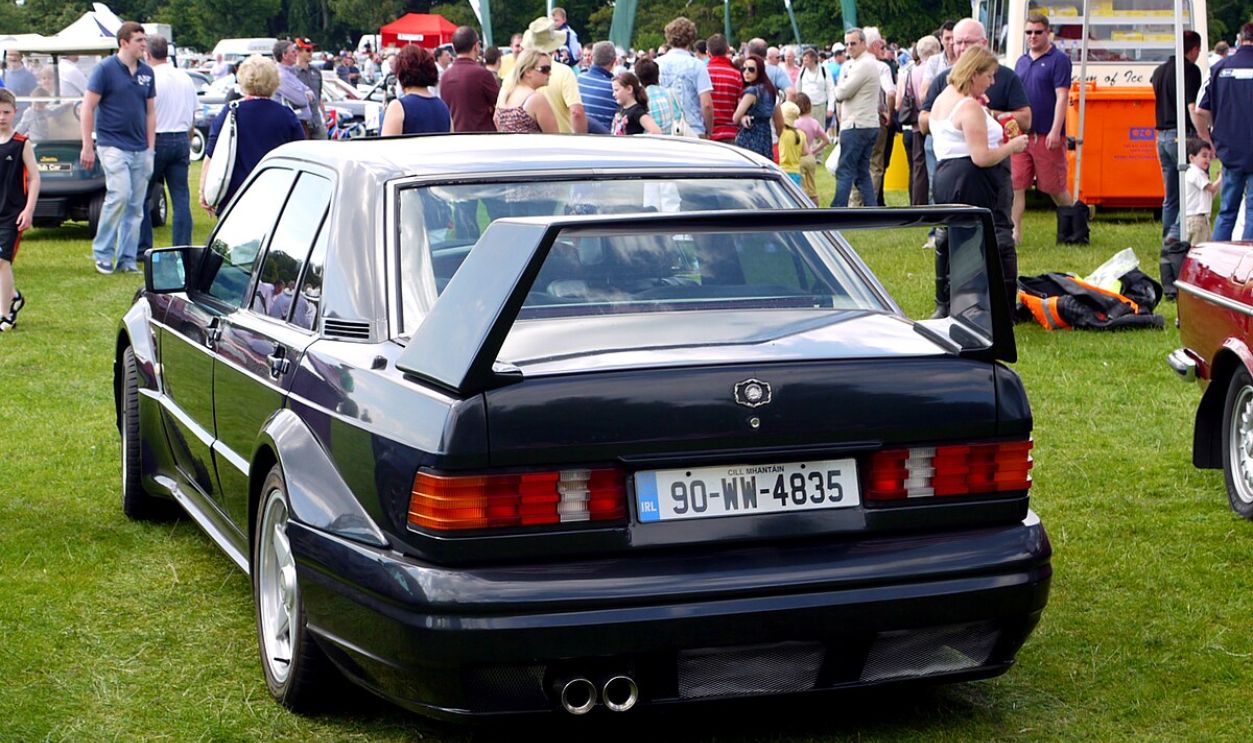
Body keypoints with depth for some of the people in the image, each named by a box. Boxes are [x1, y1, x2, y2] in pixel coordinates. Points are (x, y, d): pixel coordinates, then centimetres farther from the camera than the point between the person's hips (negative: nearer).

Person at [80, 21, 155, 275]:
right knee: (120, 195, -19)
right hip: (113, 146, -6)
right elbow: (87, 108, -5)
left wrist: (150, 149, 11)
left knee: (136, 207, 5)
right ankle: (102, 252, -5)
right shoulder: (105, 69, -5)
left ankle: (126, 259, 12)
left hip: (139, 149, 6)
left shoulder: (146, 73, 11)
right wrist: (87, 146, -10)